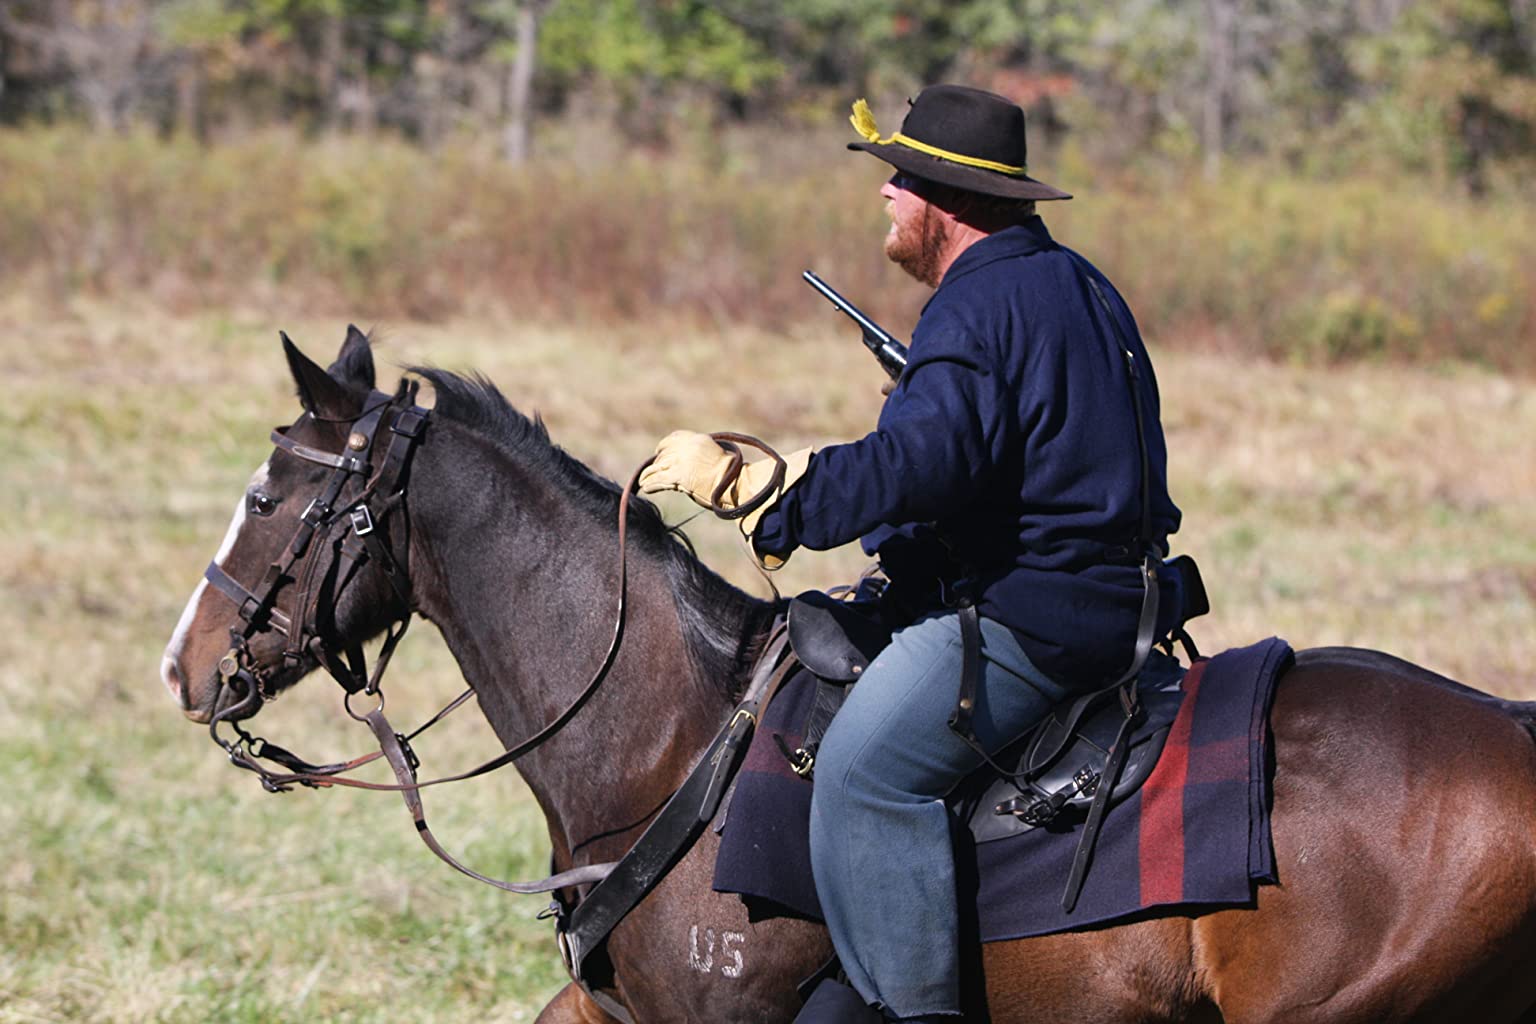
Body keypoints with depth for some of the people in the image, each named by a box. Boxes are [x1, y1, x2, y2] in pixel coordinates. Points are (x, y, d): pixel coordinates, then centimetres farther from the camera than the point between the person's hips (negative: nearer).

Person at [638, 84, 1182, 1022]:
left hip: (1030, 617, -12)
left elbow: (915, 467, -31)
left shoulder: (978, 310, -17)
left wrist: (735, 480, -26)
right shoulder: (1074, 285, 17)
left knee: (867, 764, -21)